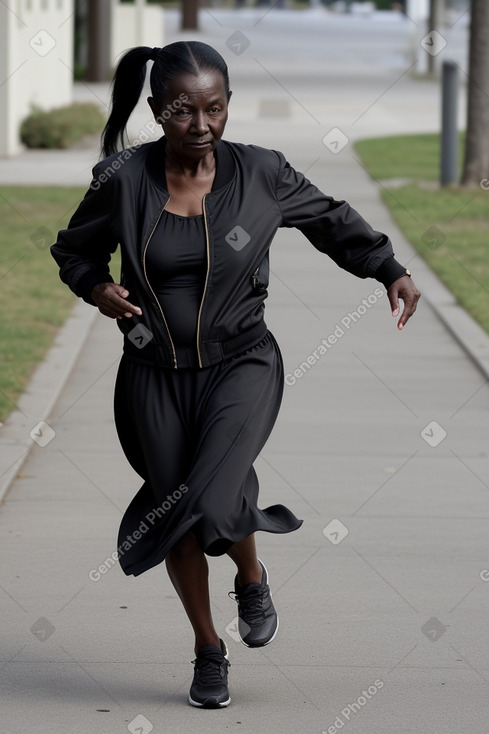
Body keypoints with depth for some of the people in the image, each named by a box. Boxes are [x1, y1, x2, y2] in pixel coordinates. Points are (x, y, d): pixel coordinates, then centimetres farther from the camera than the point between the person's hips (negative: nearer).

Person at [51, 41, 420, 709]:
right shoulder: (122, 180, -9)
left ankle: (252, 579, 14)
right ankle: (209, 650, 31)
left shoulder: (259, 174, -9)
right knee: (179, 514, 7)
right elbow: (75, 250, 8)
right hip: (155, 375, 2)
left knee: (212, 502, -21)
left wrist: (391, 272, -2)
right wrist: (98, 290, -12)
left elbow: (331, 221, 8)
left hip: (240, 363, -2)